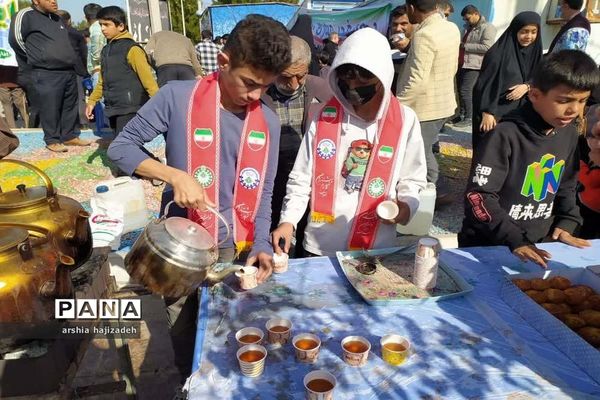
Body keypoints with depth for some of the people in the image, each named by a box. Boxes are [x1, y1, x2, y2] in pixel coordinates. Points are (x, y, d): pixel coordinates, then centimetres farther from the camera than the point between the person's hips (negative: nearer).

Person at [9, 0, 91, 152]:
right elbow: (15, 38, -10)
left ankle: (70, 136, 22)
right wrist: (35, 57, 0)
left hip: (69, 72, 8)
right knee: (50, 109, -3)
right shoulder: (26, 15, -6)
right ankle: (52, 140, 9)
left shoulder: (57, 19, 18)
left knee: (70, 107, 11)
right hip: (46, 75, -7)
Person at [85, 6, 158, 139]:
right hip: (114, 108, 8)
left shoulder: (131, 48, -10)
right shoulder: (106, 50, 16)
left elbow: (147, 77, -15)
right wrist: (92, 101, 20)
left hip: (130, 109, -8)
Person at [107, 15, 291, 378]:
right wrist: (175, 175, -23)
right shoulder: (177, 97, -13)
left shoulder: (269, 122, -3)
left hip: (234, 249, 2)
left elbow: (262, 194, 2)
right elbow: (121, 147, -8)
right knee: (184, 334, 17)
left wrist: (260, 246, -9)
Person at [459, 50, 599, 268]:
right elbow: (478, 196, -23)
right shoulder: (505, 135, -21)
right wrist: (515, 240, -26)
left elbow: (566, 185, 14)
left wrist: (567, 223, 3)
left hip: (537, 244, 6)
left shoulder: (569, 133, 1)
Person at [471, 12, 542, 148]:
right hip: (495, 111, -6)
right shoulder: (498, 53, -14)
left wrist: (527, 86, -11)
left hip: (519, 111, 6)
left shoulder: (534, 51, 5)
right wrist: (487, 112, -19)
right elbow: (485, 84, -15)